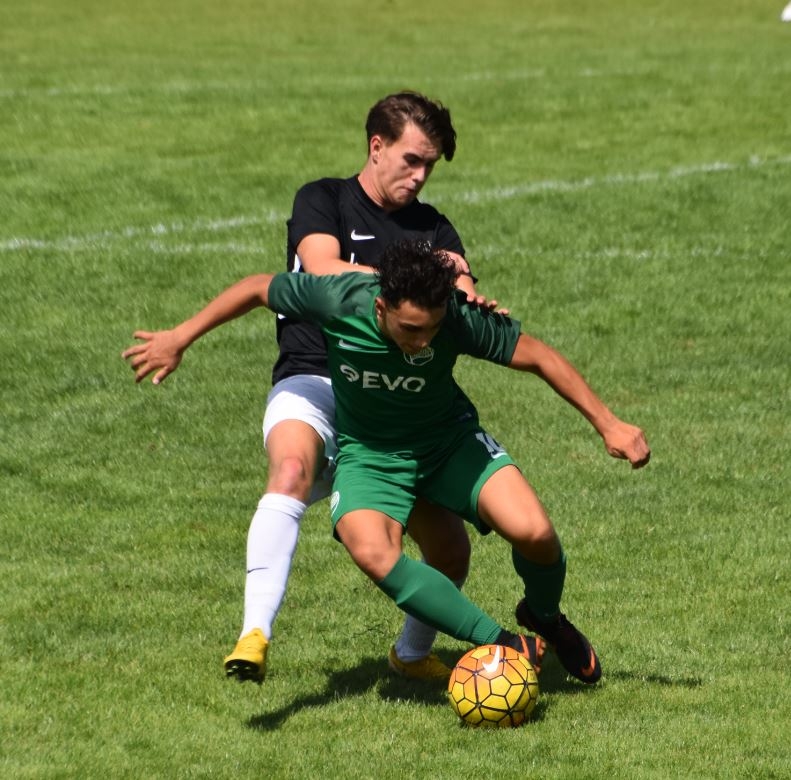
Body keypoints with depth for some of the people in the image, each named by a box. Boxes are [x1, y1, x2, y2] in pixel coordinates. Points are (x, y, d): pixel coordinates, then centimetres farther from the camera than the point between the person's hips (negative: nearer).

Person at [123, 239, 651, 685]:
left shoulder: (459, 317, -29)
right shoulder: (336, 300, -29)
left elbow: (540, 356, -15)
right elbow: (257, 288, -11)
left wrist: (608, 423, -11)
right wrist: (178, 339, -7)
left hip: (449, 438, 0)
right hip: (367, 451, 0)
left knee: (533, 532, -21)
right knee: (373, 554, -31)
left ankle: (546, 619, 16)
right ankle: (506, 645, -21)